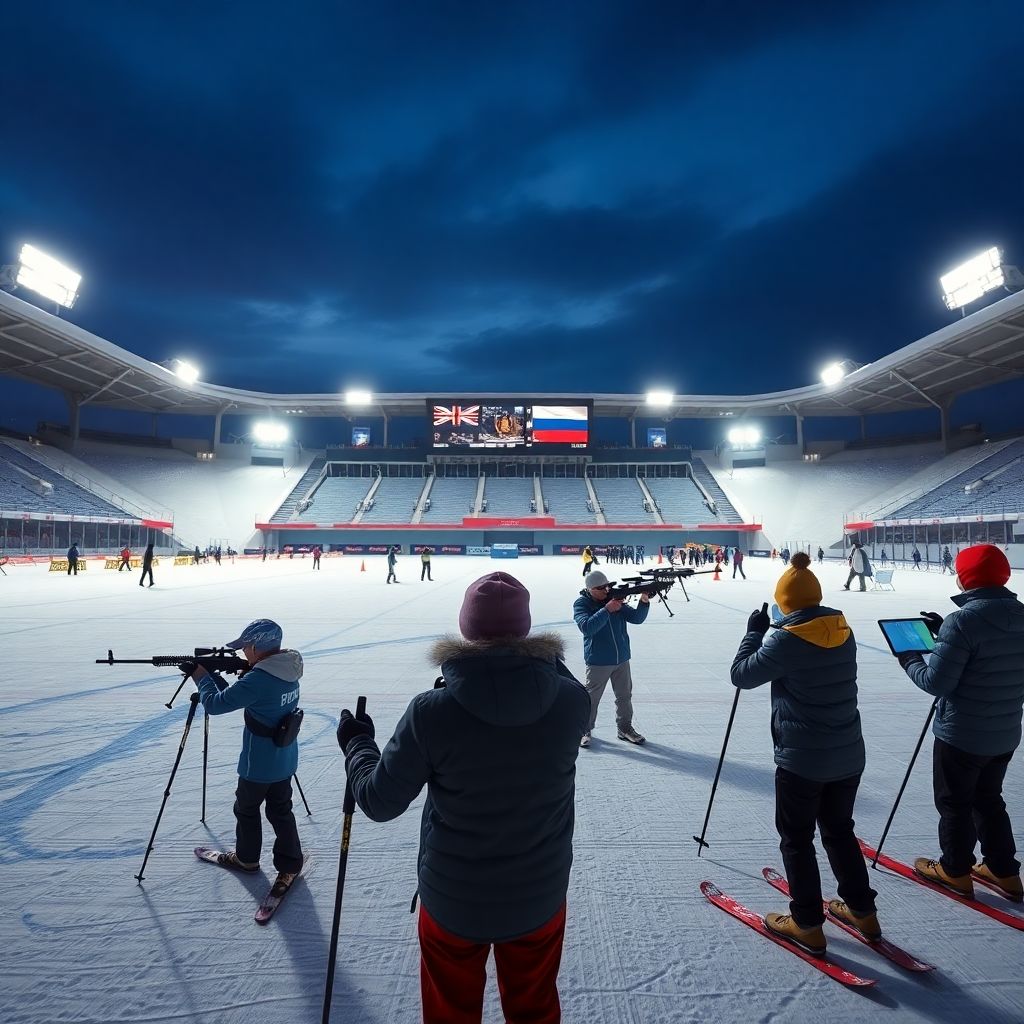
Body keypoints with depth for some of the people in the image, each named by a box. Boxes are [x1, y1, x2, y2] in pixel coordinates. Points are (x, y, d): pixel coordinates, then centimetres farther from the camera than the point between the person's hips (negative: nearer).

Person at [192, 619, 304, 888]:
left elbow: (215, 704, -21)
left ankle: (247, 859, 38)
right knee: (281, 810, 18)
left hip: (258, 764, -7)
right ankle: (291, 864, 22)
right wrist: (213, 674, 6)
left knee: (246, 809, 19)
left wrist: (202, 677, -5)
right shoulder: (288, 670, -2)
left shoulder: (258, 678, -29)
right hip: (286, 760, 7)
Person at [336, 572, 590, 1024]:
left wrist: (356, 743, 3)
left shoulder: (430, 713, -27)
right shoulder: (571, 700, -21)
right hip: (539, 895, 2)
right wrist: (542, 654, 6)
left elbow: (379, 802, -13)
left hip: (453, 899, -1)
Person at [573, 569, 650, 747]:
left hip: (622, 659, 5)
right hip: (598, 662, -4)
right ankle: (585, 730, 21)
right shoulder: (581, 604, -11)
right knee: (591, 698, 5)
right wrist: (607, 610, -33)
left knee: (625, 696, 14)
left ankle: (624, 728, 29)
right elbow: (586, 627, -27)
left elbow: (636, 618, -3)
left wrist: (644, 601, -22)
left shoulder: (615, 598, 2)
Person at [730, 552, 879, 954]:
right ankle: (863, 911, 38)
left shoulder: (786, 640, -20)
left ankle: (807, 925, 21)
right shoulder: (844, 631, -1)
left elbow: (741, 675, -9)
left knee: (796, 838, 11)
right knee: (839, 830, 25)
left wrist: (754, 631, 1)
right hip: (848, 755, 7)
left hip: (801, 760, -6)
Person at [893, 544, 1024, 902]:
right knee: (989, 799, 25)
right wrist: (945, 632, 12)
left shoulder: (963, 620, -26)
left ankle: (955, 871, 27)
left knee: (954, 802, 13)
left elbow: (936, 682, -23)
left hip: (961, 733, -7)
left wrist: (909, 660, -5)